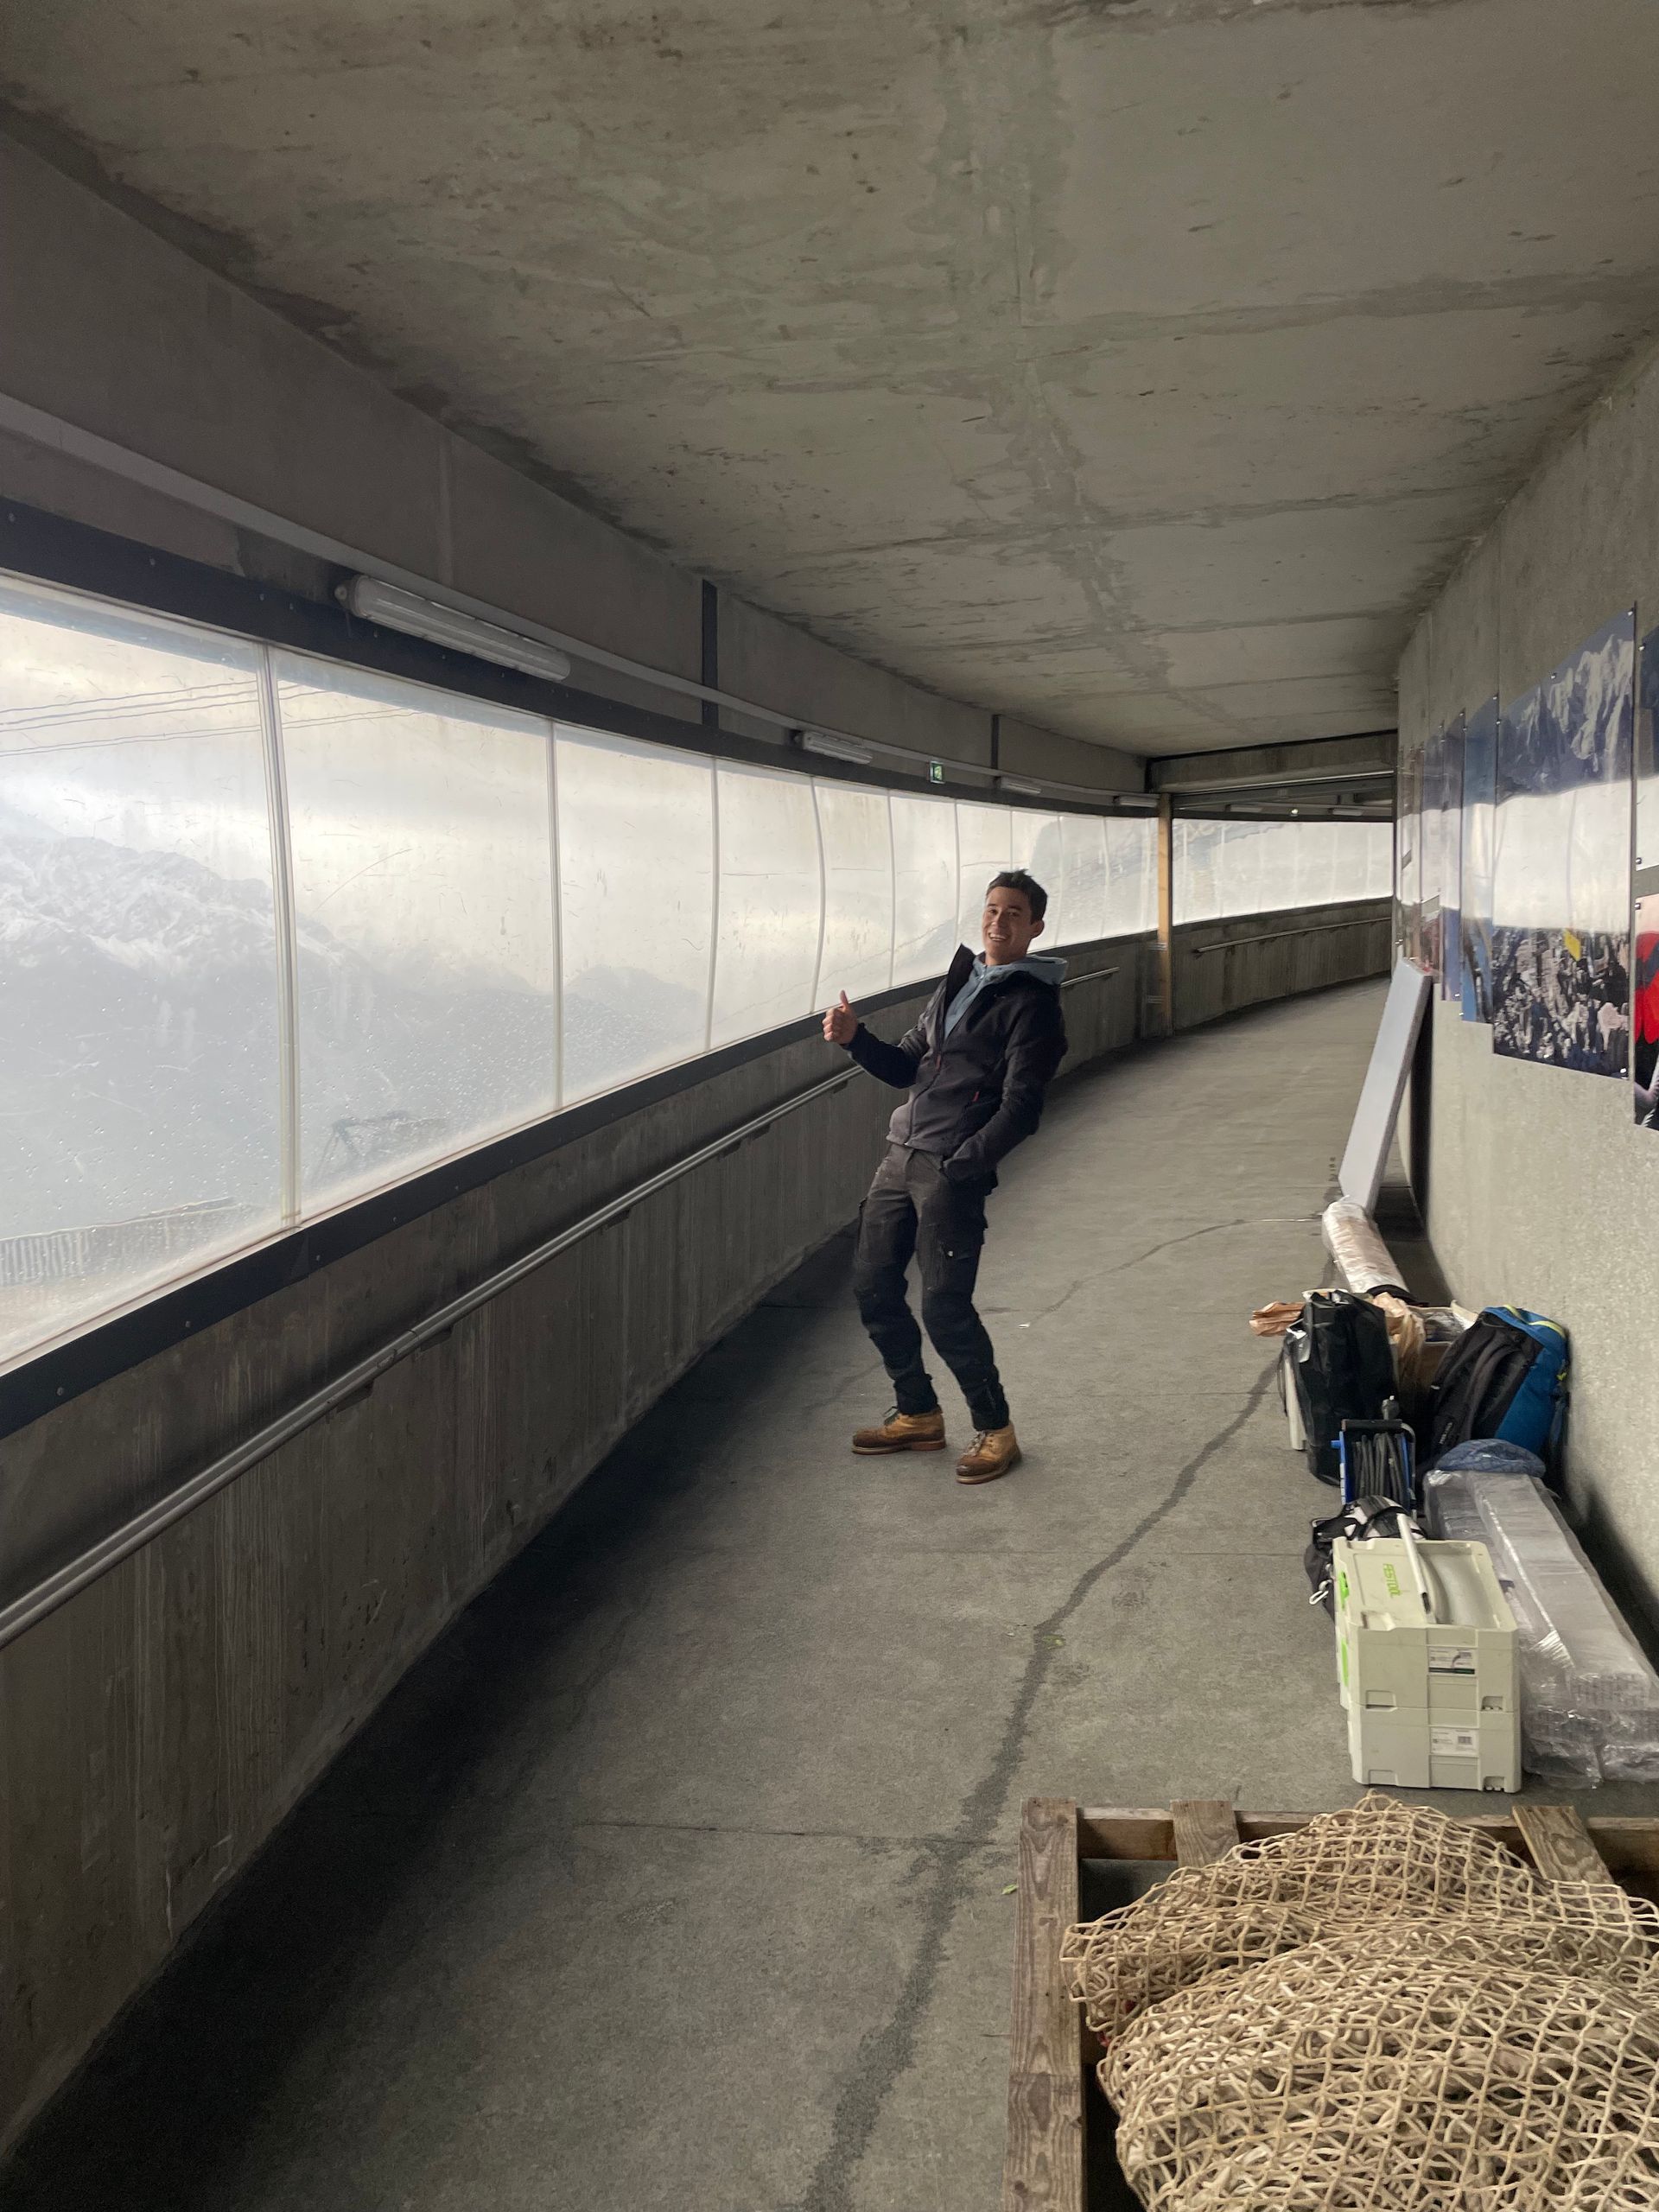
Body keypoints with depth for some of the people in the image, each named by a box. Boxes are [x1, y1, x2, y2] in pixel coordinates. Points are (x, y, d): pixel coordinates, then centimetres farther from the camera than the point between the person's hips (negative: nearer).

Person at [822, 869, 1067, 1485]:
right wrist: (856, 1039, 3)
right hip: (900, 1156, 8)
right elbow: (907, 1067, 21)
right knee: (873, 1286, 9)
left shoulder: (1031, 1002, -5)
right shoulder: (957, 984, 19)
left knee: (943, 1305, -9)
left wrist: (961, 1167, -21)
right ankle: (918, 1415, 24)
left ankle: (995, 1430, 10)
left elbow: (1020, 1109, -13)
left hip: (954, 1170, -8)